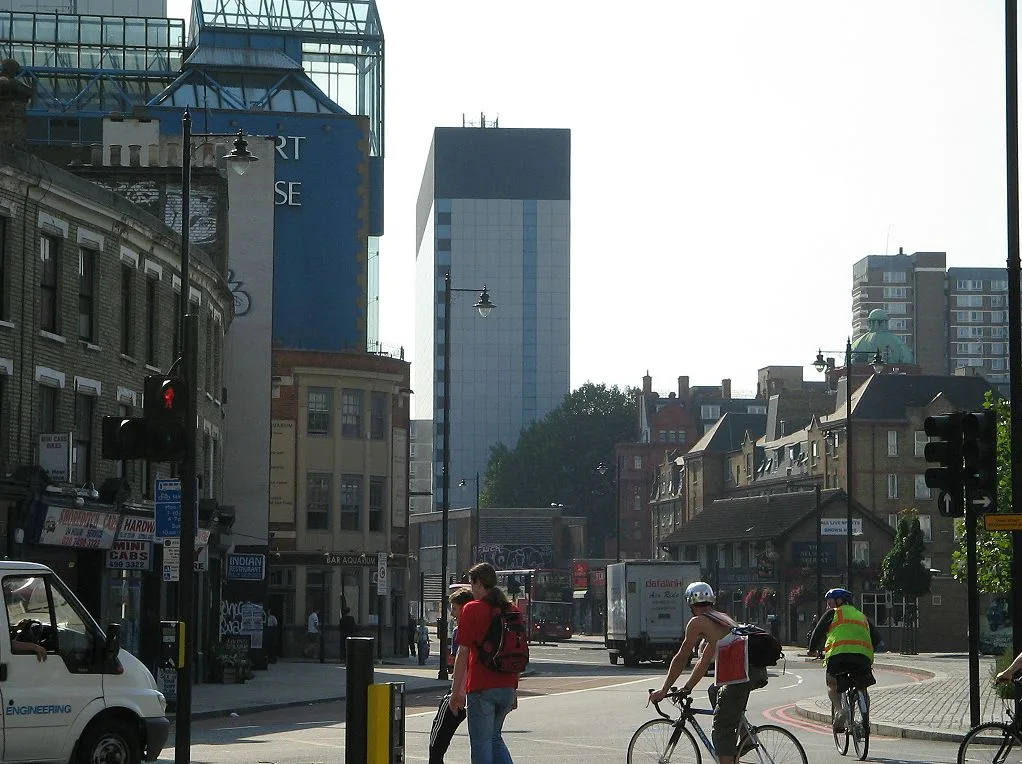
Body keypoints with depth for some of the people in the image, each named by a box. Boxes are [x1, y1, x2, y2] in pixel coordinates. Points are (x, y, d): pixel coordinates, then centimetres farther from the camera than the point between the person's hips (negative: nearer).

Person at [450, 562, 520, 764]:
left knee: (481, 743, 2)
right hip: (507, 689, 6)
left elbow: (463, 653, -10)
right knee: (495, 737, 21)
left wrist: (456, 691, -6)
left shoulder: (472, 609, -8)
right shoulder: (512, 610, 9)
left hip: (481, 688, -6)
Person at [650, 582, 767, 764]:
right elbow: (704, 660, 34)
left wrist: (663, 691, 17)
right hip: (759, 670, 8)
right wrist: (687, 688, 38)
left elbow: (680, 659, 8)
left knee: (720, 730, -3)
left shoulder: (697, 622, 5)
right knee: (716, 692, 32)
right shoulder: (722, 617, 29)